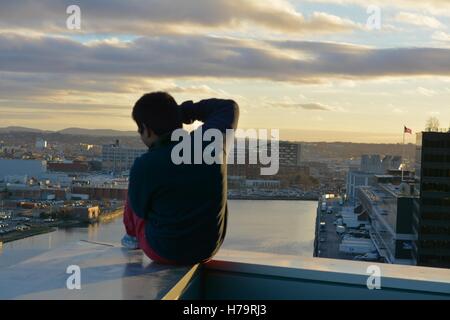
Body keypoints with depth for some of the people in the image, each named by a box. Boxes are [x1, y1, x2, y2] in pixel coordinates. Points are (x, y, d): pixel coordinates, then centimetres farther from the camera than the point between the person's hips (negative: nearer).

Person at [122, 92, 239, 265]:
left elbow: (140, 209, -6)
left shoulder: (144, 166, -25)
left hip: (163, 252, -4)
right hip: (208, 249, 4)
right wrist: (185, 110, 8)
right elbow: (229, 108, 8)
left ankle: (133, 235, 47)